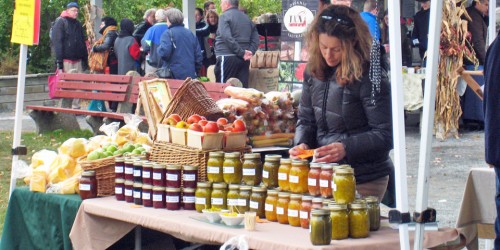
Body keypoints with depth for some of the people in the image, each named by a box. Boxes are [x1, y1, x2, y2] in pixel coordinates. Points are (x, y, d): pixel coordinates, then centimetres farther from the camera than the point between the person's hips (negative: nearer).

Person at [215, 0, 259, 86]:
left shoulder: (225, 16, -4)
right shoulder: (246, 18, 17)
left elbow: (227, 37, -17)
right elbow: (255, 38, 11)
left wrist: (241, 52, -15)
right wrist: (250, 51, -1)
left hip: (227, 57, -6)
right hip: (244, 59, 6)